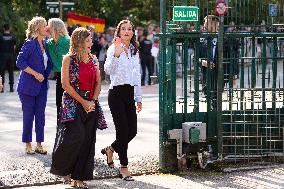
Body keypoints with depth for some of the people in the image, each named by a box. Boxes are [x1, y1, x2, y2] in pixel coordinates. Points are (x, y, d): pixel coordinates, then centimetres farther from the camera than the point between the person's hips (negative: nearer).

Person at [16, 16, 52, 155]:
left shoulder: (44, 44, 9)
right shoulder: (30, 43, -12)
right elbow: (20, 61, -17)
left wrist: (45, 76, 4)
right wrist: (35, 74, -18)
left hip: (41, 86, 6)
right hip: (28, 85, -6)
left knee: (40, 115, 6)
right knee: (28, 115, 2)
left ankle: (39, 145, 13)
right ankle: (28, 145, 11)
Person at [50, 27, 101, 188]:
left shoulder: (93, 59, 12)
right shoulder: (69, 59, -4)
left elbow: (98, 83, 12)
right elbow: (66, 84, -9)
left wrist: (93, 101, -5)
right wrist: (83, 102, -11)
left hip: (91, 104, 5)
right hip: (73, 103, -5)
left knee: (87, 140, 0)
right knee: (76, 136, -16)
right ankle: (63, 169, 8)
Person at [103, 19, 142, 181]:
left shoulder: (135, 51, 14)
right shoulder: (113, 49, -6)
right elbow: (108, 70, -22)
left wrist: (139, 98, 16)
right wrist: (116, 54, -36)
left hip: (130, 93, 6)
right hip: (116, 93, -6)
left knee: (132, 131, 1)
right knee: (123, 130, -6)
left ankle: (110, 149, 28)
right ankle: (124, 167, 5)